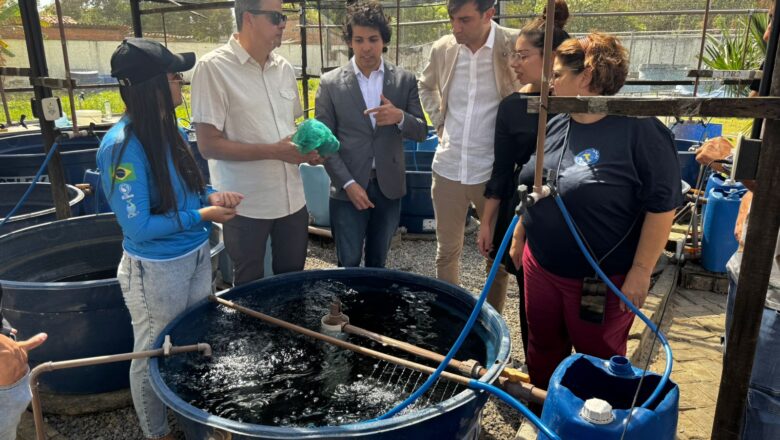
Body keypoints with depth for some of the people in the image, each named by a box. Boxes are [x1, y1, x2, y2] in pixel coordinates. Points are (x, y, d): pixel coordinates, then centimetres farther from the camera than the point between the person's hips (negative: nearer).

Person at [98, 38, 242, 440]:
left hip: (197, 257, 8)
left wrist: (211, 196, -6)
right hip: (156, 271, -8)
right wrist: (202, 216, -19)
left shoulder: (170, 130, -1)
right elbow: (138, 228, -23)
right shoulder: (122, 146, -25)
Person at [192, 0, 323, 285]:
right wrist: (275, 151, -20)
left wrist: (305, 149, -4)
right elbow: (208, 145, -15)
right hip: (246, 205, -5)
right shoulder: (213, 67, -12)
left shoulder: (284, 68, 7)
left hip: (292, 199, 5)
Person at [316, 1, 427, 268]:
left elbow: (421, 132, 2)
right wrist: (348, 183, -12)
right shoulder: (331, 83, -2)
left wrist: (399, 117, -20)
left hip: (389, 187, 2)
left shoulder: (405, 80, 2)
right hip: (348, 188, -1)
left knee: (378, 263, 15)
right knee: (349, 266, 4)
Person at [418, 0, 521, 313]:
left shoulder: (515, 46, -12)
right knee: (446, 251, 15)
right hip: (448, 168, 3)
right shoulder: (443, 48, 1)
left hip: (494, 171, -3)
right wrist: (439, 122, 9)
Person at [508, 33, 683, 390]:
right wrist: (518, 239, 16)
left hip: (601, 280, -6)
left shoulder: (640, 130, -17)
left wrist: (641, 272, -16)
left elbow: (661, 206, -16)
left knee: (598, 360, 13)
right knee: (543, 348, 20)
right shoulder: (555, 126, 4)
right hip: (540, 266, 7)